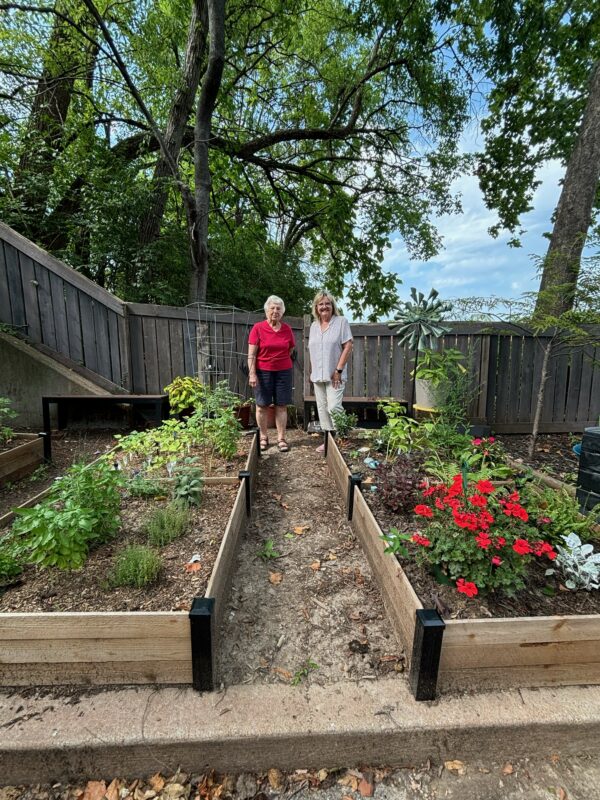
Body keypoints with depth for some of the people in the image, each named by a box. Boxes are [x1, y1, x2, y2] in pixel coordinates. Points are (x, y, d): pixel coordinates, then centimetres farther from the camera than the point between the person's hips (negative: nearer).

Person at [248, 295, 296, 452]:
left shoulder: (287, 329, 3)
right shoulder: (258, 328, -5)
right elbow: (251, 354, -7)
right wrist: (252, 374, -14)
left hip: (284, 372, 2)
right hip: (263, 372, -2)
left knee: (281, 405, 4)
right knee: (262, 405, 4)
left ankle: (281, 439, 12)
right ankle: (263, 437, 17)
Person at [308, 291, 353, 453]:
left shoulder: (341, 322, -3)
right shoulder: (314, 326, 13)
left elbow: (348, 346, -9)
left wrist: (338, 370, -15)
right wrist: (312, 372, 12)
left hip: (334, 375, -6)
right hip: (318, 375, 6)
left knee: (334, 407, -12)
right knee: (322, 408, 8)